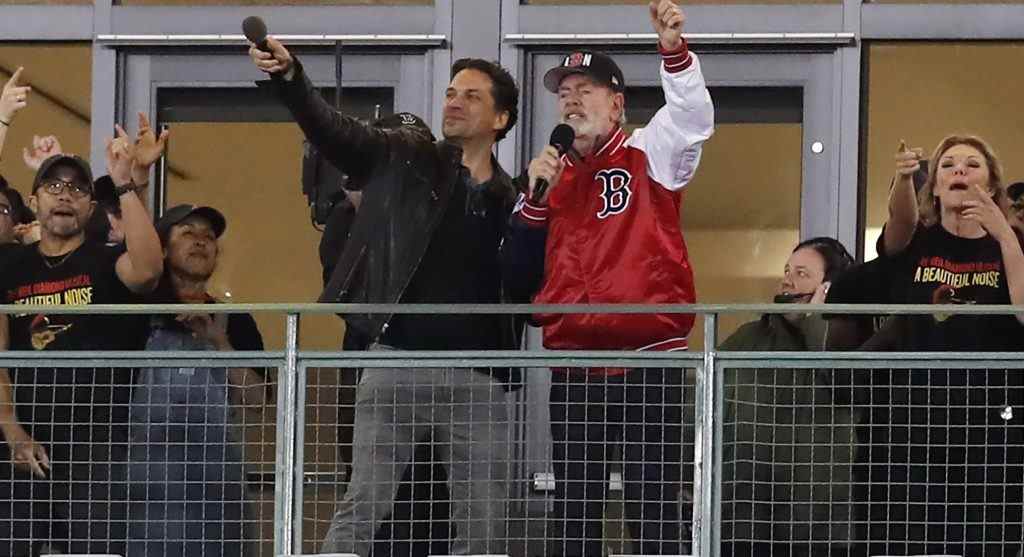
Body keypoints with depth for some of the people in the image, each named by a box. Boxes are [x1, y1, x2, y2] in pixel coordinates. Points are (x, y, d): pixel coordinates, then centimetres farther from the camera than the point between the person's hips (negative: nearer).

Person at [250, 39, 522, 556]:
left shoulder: (510, 199, 13)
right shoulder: (403, 159, 8)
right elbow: (334, 129, -5)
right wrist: (288, 77, -23)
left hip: (476, 377, 2)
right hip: (397, 361, -2)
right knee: (364, 504, -7)